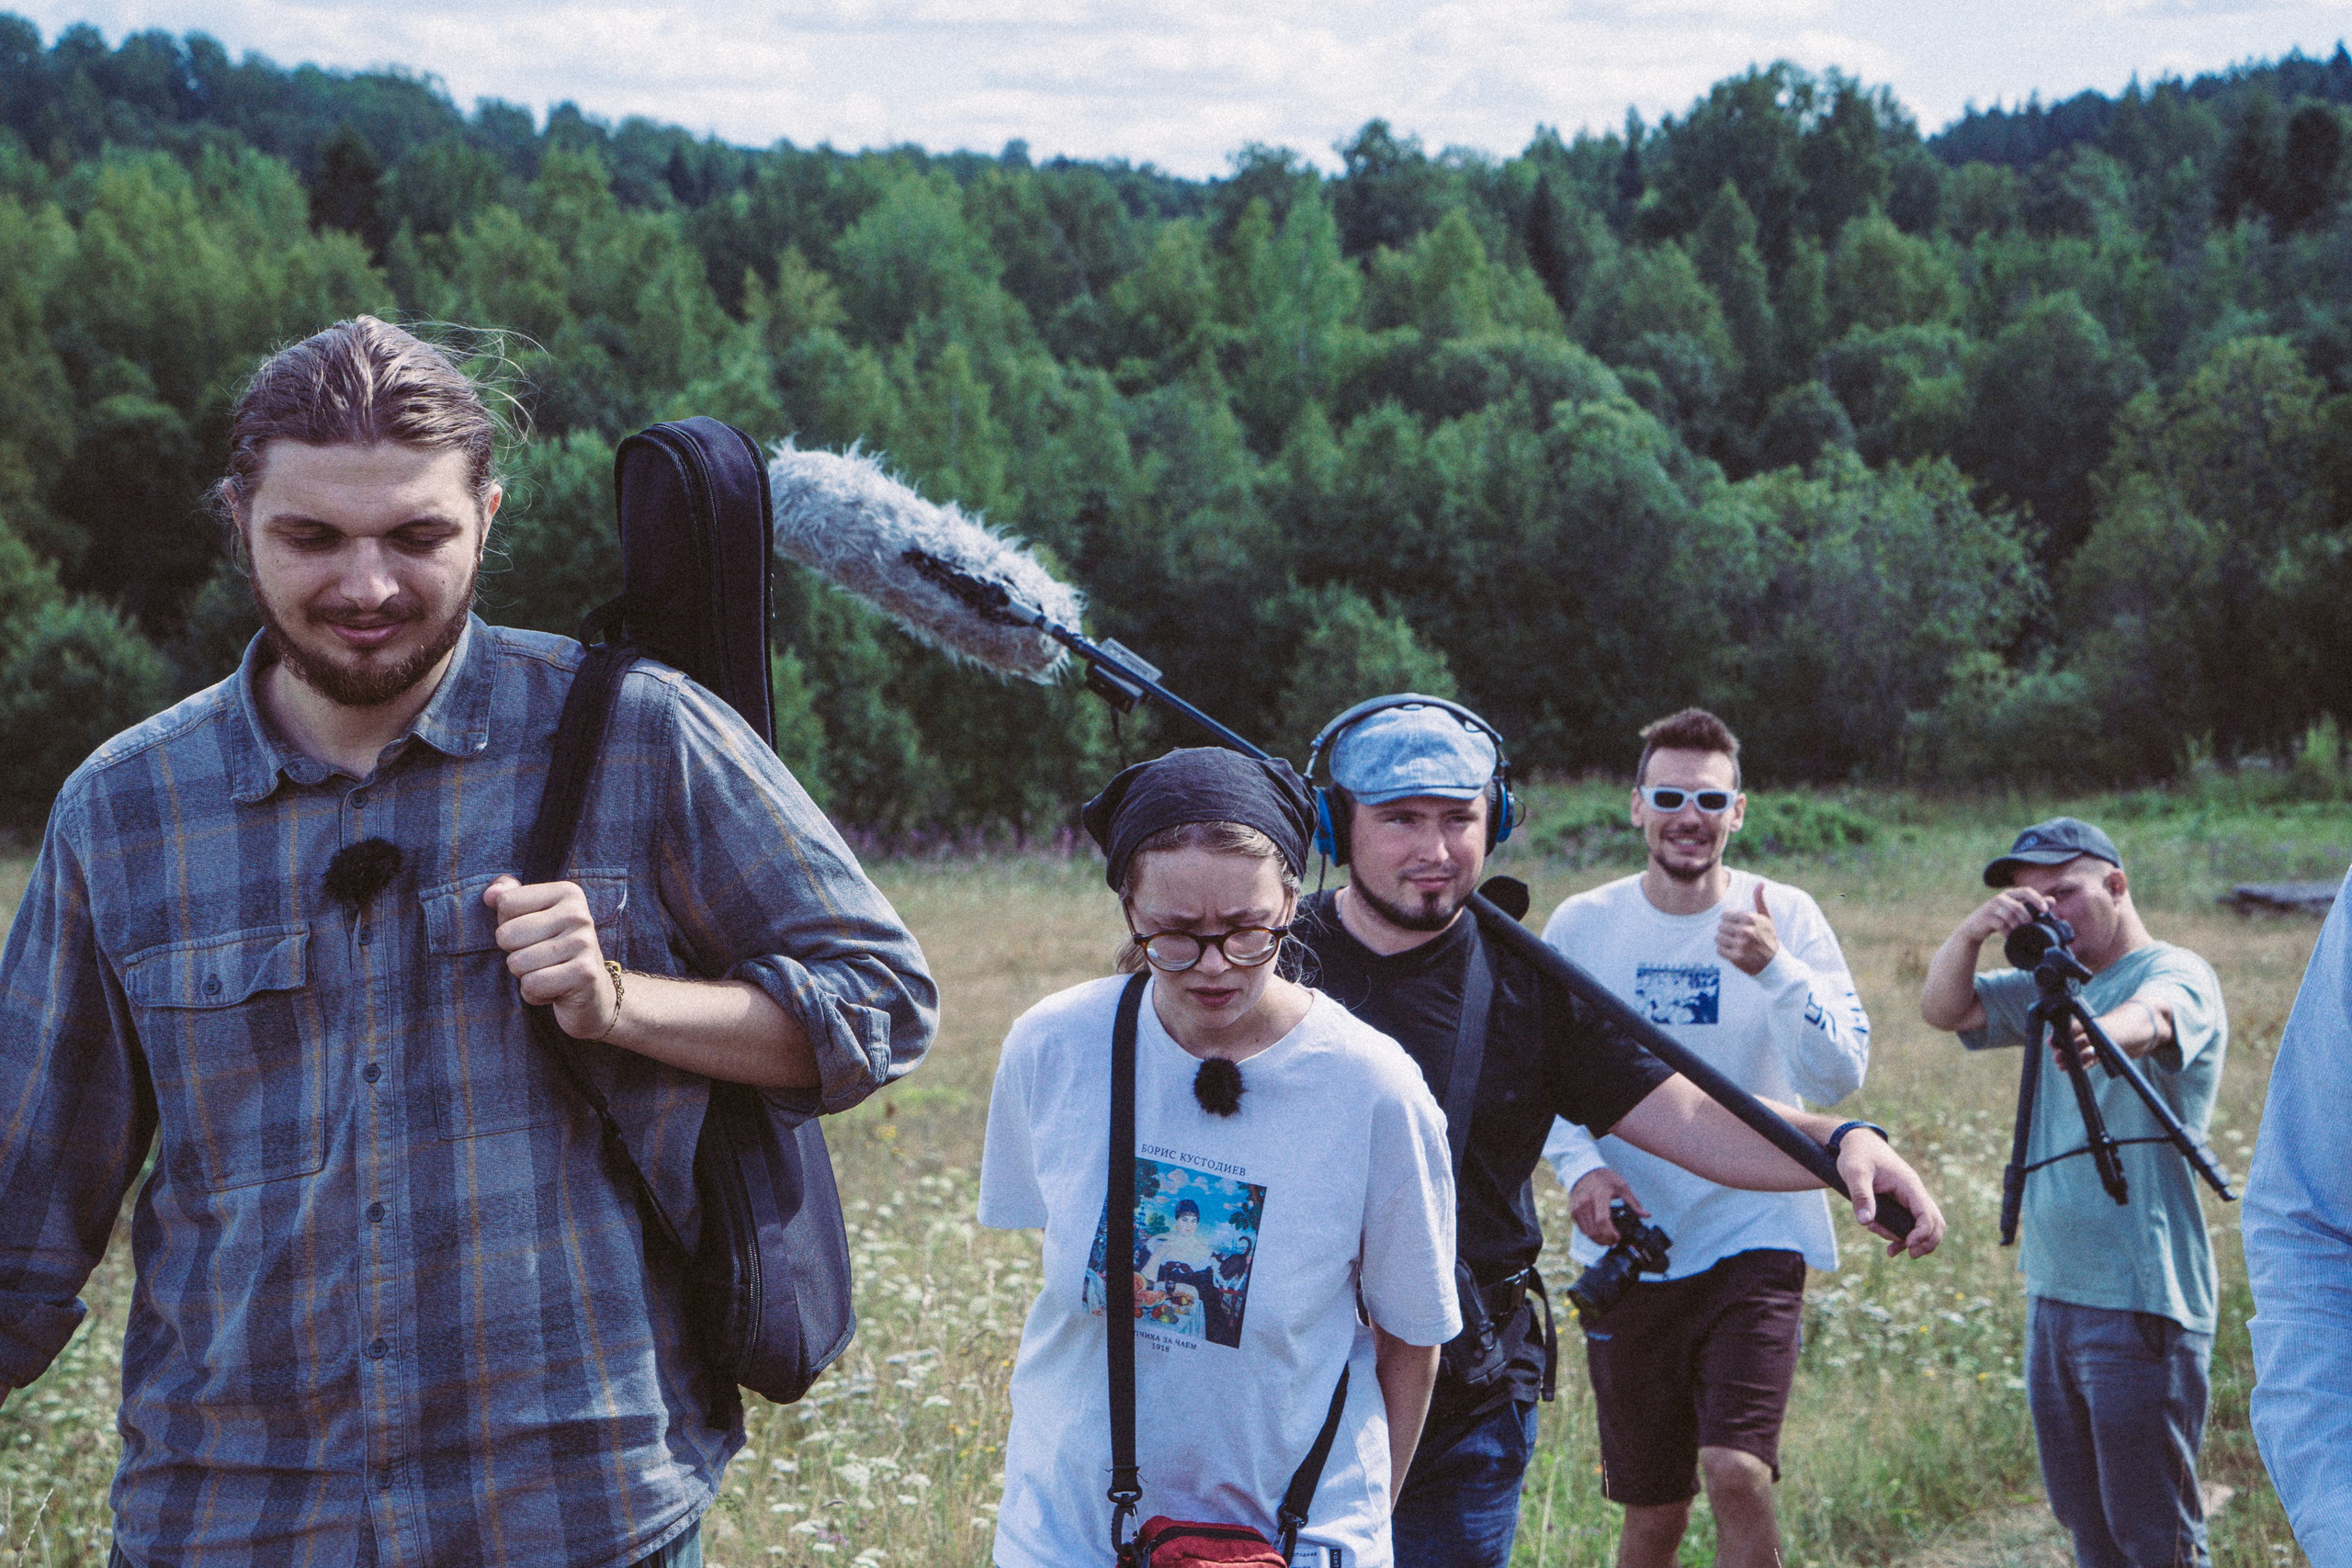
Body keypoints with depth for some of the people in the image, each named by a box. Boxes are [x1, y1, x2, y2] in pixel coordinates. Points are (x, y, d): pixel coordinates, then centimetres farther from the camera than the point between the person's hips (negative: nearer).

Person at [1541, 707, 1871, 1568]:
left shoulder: (1787, 917, -4)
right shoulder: (1580, 926, 0)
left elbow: (1841, 1074, -13)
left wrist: (1774, 970, -27)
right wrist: (1580, 1165, -11)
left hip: (1755, 1239, -2)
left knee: (1736, 1473, -19)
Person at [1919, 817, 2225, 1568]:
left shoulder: (2177, 974, -8)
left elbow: (2152, 1017, -31)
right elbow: (1942, 1010, 8)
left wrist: (2101, 1033, -56)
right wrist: (1974, 930, -12)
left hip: (2140, 1304, -8)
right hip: (2053, 1296, 8)